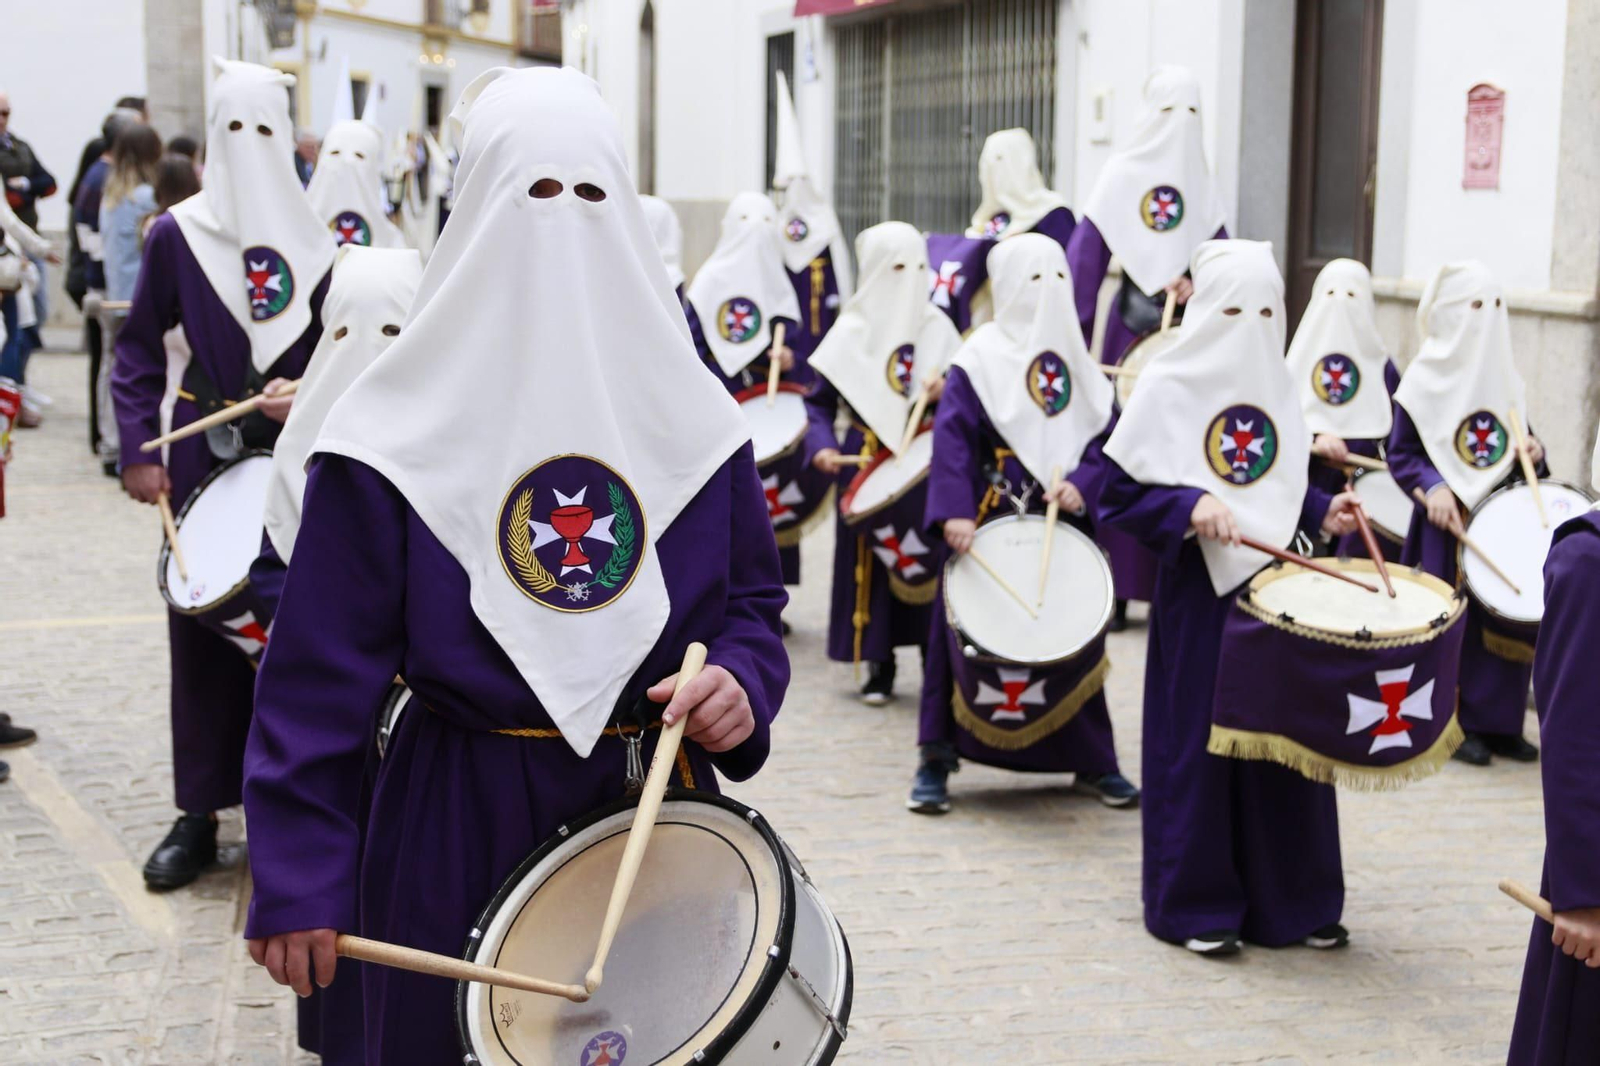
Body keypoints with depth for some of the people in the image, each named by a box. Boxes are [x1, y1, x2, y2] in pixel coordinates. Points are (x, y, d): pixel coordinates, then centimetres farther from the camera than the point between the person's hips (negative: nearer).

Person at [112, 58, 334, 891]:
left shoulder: (313, 241, 5)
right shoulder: (178, 234, 1)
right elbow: (138, 351, 3)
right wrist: (138, 452, -6)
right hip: (204, 456, -1)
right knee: (201, 624, 2)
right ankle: (198, 814, 9)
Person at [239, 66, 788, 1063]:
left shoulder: (689, 415, 1)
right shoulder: (404, 434, -8)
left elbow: (751, 597, 9)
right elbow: (323, 665, -8)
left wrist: (740, 682, -14)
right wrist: (297, 878, -12)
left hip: (658, 808, 3)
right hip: (460, 820, -2)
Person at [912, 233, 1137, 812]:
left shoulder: (1079, 364, 11)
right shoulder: (980, 359, -5)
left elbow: (1103, 438, 6)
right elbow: (951, 438, -14)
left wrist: (1082, 486, -14)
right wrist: (953, 513, -26)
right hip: (989, 533, -4)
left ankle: (1092, 762, 21)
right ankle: (936, 759, 8)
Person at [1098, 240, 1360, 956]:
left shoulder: (1278, 387, 10)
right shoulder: (1167, 388, -6)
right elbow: (1118, 494, -7)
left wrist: (1321, 511, 2)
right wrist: (1191, 507, -21)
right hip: (1199, 592, -5)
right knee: (1198, 739, 0)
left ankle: (1291, 900, 18)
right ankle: (1196, 905, 12)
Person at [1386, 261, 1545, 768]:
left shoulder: (1506, 378, 10)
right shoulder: (1425, 378, -6)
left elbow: (1522, 442, 18)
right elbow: (1400, 455, -6)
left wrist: (1534, 453, -5)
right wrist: (1432, 487, -22)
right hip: (1449, 520, -5)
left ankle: (1498, 722, 14)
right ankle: (1453, 725, 9)